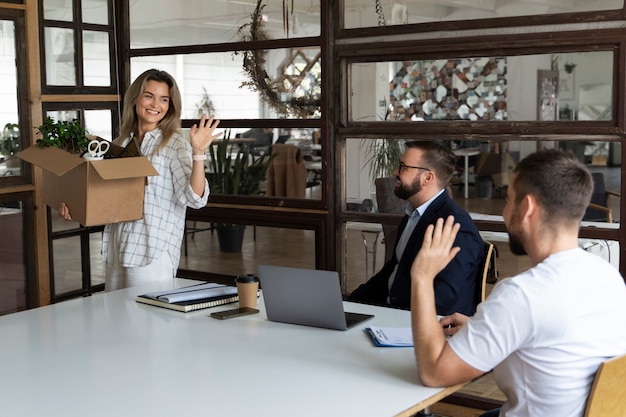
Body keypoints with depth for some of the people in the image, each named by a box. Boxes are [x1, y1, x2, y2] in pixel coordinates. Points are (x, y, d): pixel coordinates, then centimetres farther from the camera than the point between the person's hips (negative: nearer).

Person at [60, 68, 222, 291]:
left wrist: (198, 152, -29)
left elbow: (194, 198, -18)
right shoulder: (121, 143, 10)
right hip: (116, 248, 6)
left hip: (153, 253, -6)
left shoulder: (175, 145, -6)